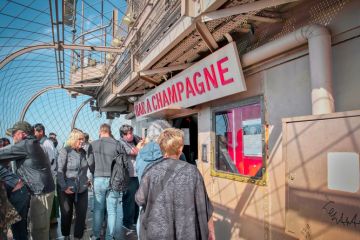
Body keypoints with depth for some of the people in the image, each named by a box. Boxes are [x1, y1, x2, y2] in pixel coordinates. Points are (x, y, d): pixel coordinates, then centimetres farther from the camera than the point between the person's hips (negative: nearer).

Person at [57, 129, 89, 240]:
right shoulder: (64, 151, -10)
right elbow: (59, 170, -15)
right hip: (67, 189, -4)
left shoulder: (83, 152, 6)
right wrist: (64, 187, -20)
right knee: (66, 214, 12)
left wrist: (87, 180, 7)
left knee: (82, 214, 3)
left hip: (82, 189, 4)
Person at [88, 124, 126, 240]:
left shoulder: (93, 144, -2)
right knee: (112, 210, 8)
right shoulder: (117, 144, -6)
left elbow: (90, 163, 2)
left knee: (98, 209, 15)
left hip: (99, 179, 1)